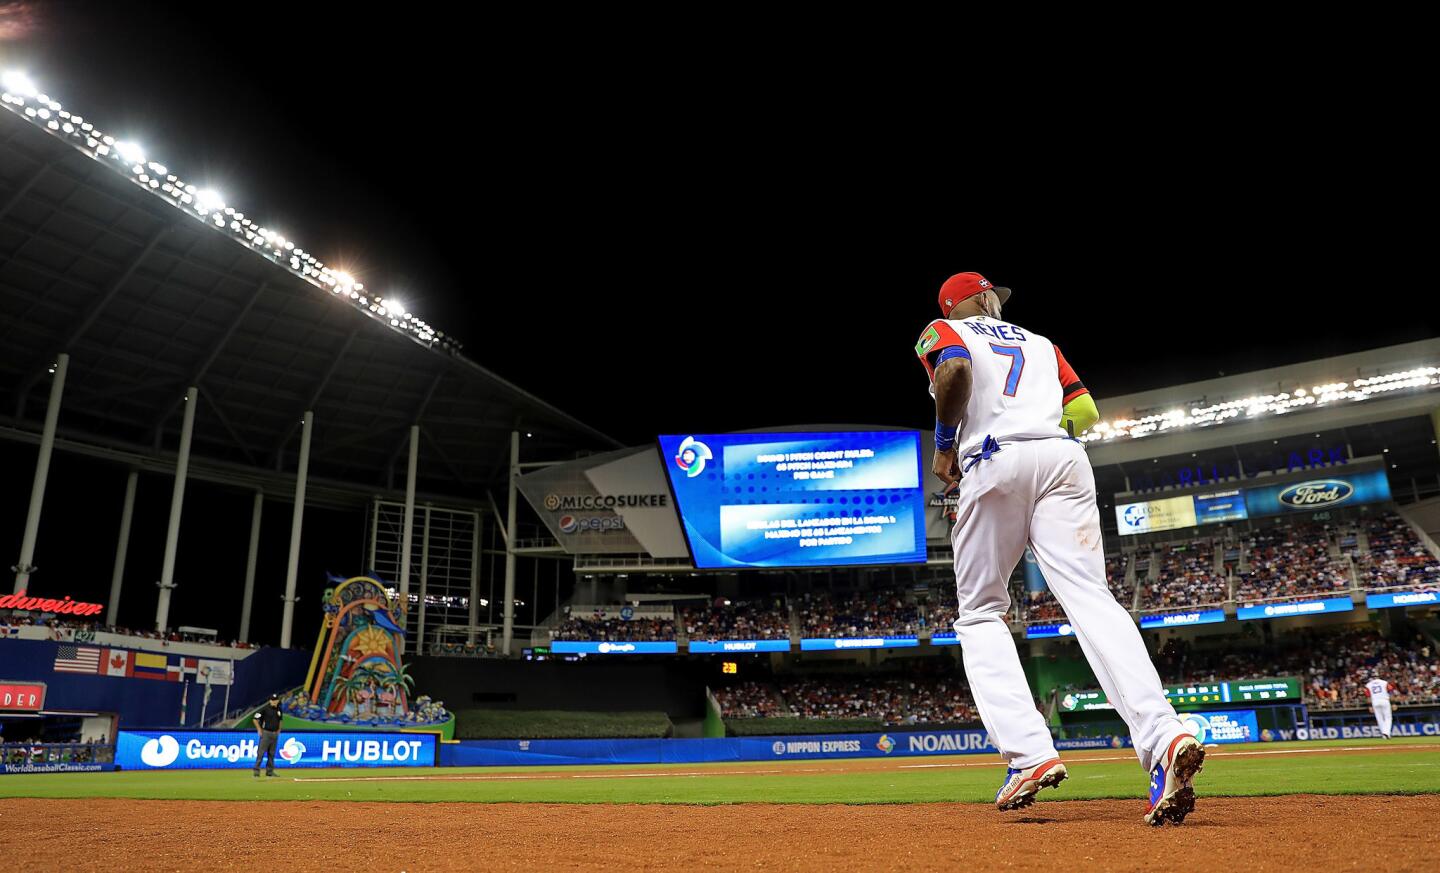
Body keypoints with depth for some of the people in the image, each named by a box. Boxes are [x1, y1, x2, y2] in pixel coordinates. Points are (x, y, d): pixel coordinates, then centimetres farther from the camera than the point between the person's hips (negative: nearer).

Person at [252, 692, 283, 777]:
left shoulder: (278, 709, 10)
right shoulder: (265, 708, -9)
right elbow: (255, 719, -8)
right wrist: (260, 730, -8)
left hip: (275, 734, 6)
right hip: (266, 733, -6)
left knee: (272, 753, 9)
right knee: (261, 752, -8)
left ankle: (270, 771, 15)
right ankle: (256, 770, -3)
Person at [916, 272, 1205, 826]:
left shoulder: (940, 332, 18)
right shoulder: (1040, 343, 31)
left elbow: (955, 370, -8)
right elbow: (1086, 411, 17)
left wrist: (944, 441, 2)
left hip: (996, 461, -3)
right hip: (1064, 459, 4)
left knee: (981, 612, 6)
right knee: (1090, 598, -9)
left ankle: (1029, 752, -10)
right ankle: (1162, 736, -31)